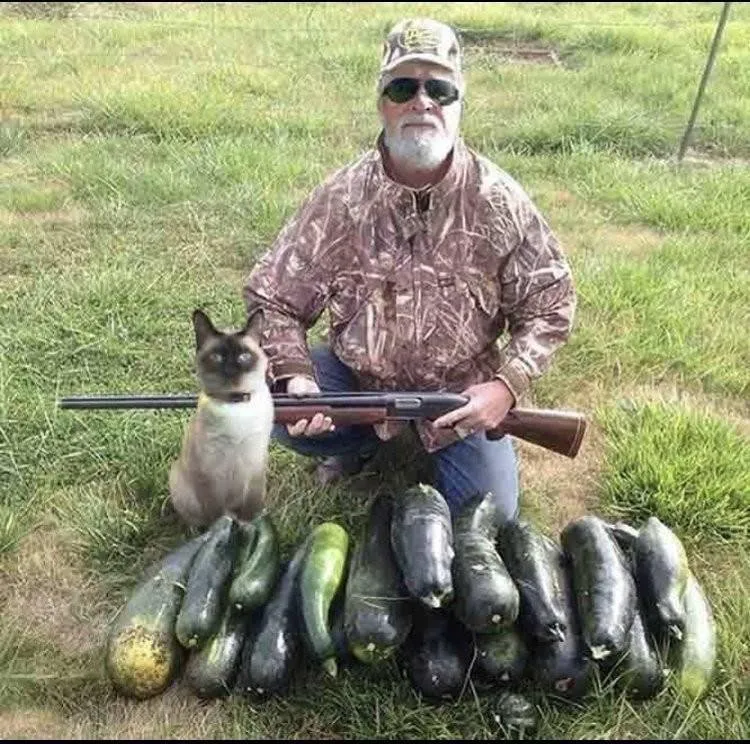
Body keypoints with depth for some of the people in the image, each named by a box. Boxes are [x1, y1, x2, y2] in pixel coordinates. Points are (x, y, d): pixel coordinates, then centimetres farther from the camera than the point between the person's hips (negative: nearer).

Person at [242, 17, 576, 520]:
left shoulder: (499, 202, -15)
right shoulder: (341, 199, -15)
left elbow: (549, 306, -7)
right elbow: (273, 299, -8)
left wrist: (506, 387, -22)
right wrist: (295, 378, -26)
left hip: (461, 391, 0)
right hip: (358, 376, 1)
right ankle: (366, 437, 9)